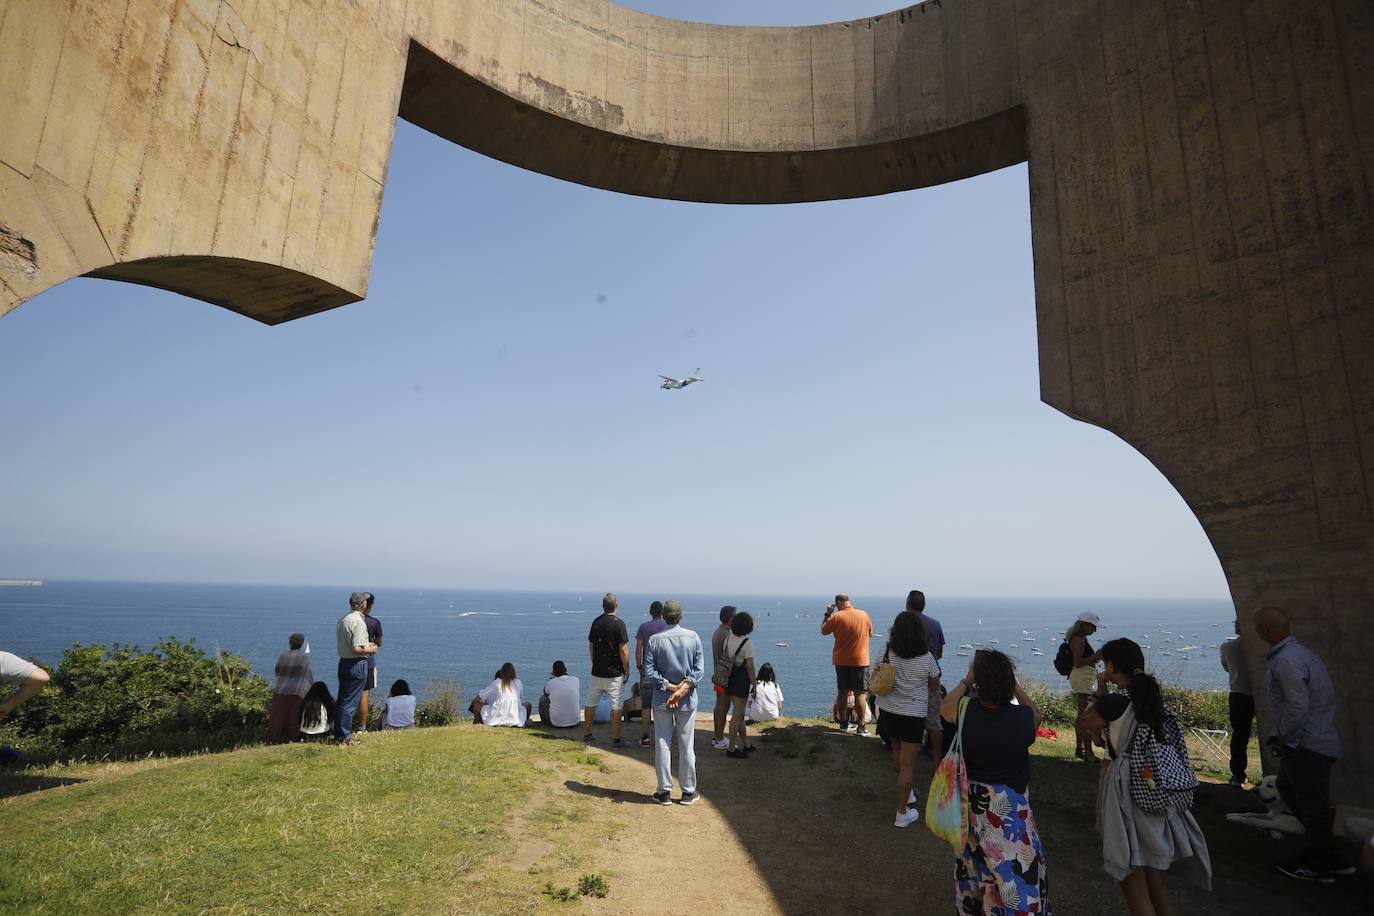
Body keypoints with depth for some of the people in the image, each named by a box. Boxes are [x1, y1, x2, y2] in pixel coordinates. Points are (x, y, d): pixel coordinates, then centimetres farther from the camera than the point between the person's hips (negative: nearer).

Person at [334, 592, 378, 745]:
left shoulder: (343, 620, 10)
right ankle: (344, 737, 6)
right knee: (350, 702, -1)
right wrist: (370, 649, -7)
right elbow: (356, 649, -24)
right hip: (356, 664, -9)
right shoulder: (358, 622, -20)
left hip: (343, 662, 9)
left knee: (342, 699, 17)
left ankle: (339, 733, 27)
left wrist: (366, 645, 16)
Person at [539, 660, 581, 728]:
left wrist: (551, 678, 24)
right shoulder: (576, 680, -3)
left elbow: (545, 693, 16)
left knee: (543, 698, 21)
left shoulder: (551, 683, -9)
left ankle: (545, 722, 39)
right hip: (575, 722, 2)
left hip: (556, 723, -2)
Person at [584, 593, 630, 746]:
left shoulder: (596, 622, 4)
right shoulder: (618, 623, -13)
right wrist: (627, 670, -4)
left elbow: (590, 646, 11)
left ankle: (587, 733, 26)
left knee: (591, 702, 16)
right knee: (615, 705, 0)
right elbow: (623, 650, -14)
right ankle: (616, 739, 3)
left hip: (596, 671, 5)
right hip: (614, 672, -5)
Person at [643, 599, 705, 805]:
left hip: (661, 701, -1)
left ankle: (665, 792, 16)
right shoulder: (693, 637, -4)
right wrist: (684, 687, -13)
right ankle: (688, 792, 18)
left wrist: (669, 687, -9)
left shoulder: (655, 640, -7)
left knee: (663, 745, 9)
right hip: (688, 700, 1)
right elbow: (700, 669, -8)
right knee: (686, 746, 10)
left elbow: (649, 671, -10)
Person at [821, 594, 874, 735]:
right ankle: (860, 727, 2)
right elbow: (870, 634, 11)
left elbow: (823, 631, 4)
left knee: (842, 692, 12)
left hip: (841, 661, 0)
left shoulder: (836, 617, -10)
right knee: (859, 694, 2)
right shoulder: (864, 615, -4)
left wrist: (827, 614, 10)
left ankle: (844, 723, 20)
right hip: (860, 660, 0)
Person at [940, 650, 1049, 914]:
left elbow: (944, 707, 7)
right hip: (1010, 805, -3)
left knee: (976, 860, 24)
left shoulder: (966, 710, -18)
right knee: (1019, 871, 11)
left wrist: (965, 681, 14)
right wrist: (1014, 685, 6)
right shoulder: (1022, 717, -20)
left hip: (973, 800, 3)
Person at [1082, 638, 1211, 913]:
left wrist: (1099, 692, 4)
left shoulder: (1115, 701, -20)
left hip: (1128, 793, -8)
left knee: (1135, 888, 6)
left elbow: (1087, 724, -2)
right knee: (1156, 882, 23)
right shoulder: (1153, 698, 2)